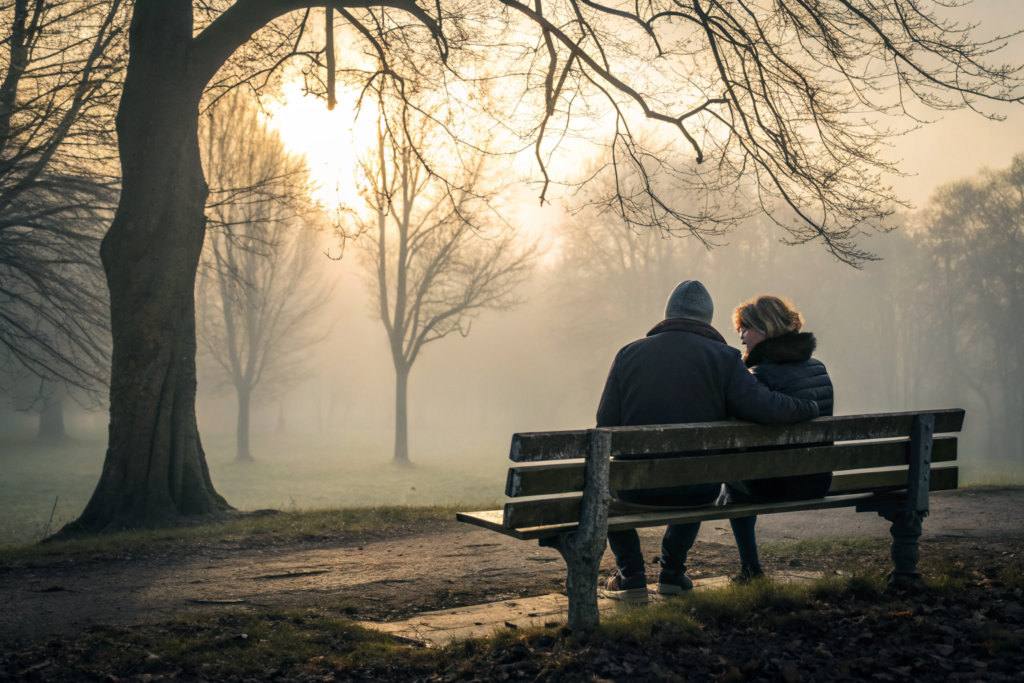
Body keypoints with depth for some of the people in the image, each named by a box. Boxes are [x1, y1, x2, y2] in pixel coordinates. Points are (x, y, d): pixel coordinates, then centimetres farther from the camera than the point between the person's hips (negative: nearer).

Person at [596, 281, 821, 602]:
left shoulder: (628, 354, -1)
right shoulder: (723, 358, -6)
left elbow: (606, 425, 0)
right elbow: (764, 408, -17)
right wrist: (810, 408, 3)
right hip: (698, 493, 1)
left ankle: (630, 575, 25)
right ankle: (672, 571, 34)